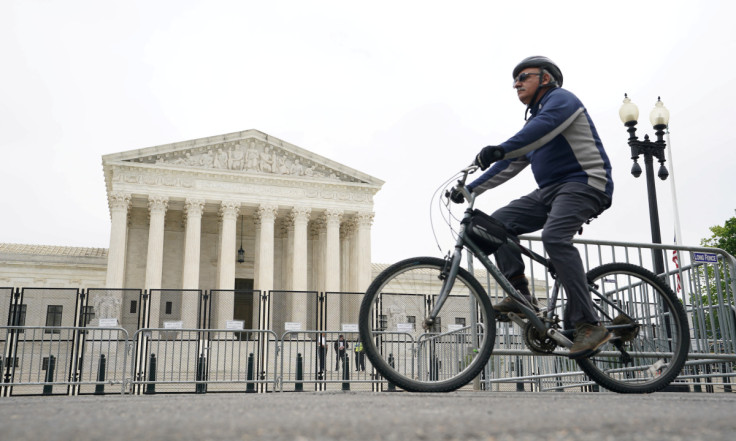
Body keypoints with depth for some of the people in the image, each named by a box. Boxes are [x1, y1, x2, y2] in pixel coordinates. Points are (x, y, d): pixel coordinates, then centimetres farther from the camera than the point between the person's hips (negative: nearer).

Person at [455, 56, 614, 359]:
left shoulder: (561, 99, -2)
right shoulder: (534, 119, 26)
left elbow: (544, 127, -25)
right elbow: (509, 165, 24)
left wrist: (499, 149, -40)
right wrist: (470, 189, 17)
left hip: (584, 183, -9)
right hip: (550, 190, 9)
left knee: (554, 237, -32)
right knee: (499, 222, -8)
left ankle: (588, 325, -29)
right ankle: (520, 294, -10)